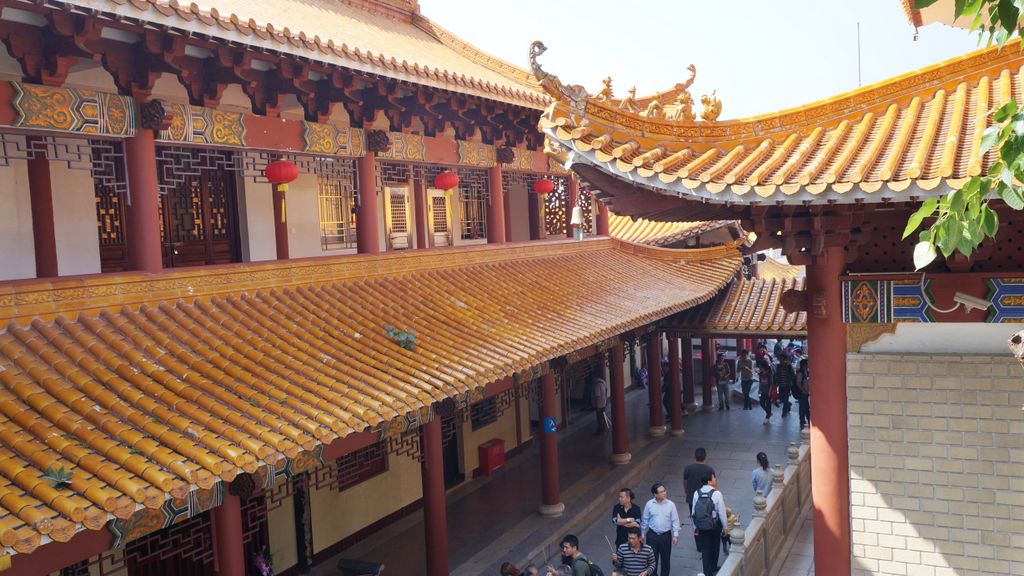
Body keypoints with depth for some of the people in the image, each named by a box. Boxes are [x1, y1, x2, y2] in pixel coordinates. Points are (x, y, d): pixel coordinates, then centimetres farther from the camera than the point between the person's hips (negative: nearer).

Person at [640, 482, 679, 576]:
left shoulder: (670, 504, -9)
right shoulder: (649, 504, -8)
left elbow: (675, 521, -2)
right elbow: (644, 521, 2)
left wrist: (675, 535, -4)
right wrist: (642, 535, 6)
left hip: (666, 535, 0)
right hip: (652, 535, 0)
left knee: (666, 559, 11)